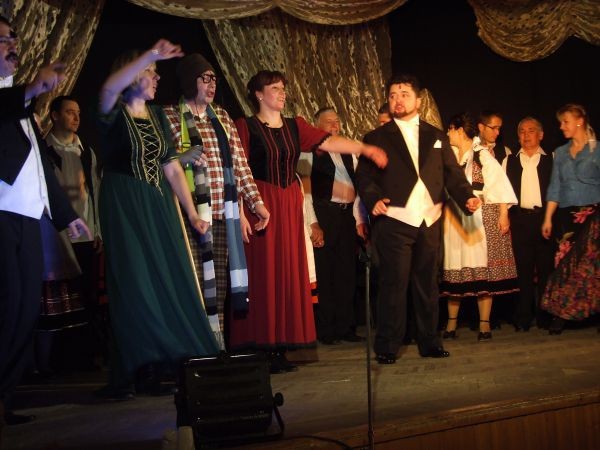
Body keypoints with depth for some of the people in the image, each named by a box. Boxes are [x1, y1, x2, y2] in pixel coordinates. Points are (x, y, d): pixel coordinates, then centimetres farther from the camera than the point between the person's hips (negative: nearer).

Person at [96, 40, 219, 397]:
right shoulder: (114, 112, -2)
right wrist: (153, 54, -34)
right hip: (124, 206, -5)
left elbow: (173, 169, 13)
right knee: (134, 286, -7)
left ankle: (155, 371, 8)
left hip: (160, 205, 6)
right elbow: (110, 87, -27)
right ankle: (128, 376, 3)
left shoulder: (158, 116, 15)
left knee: (170, 283, 0)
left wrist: (192, 213, 7)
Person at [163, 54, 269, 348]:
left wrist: (256, 201, 11)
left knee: (219, 285, 6)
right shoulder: (170, 117, 1)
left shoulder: (222, 117, 17)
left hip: (221, 214, 5)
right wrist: (184, 157, -19)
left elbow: (239, 163, 16)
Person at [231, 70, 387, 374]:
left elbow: (329, 142, 2)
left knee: (288, 273, 5)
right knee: (262, 274, -5)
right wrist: (241, 212, -17)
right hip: (259, 205, -5)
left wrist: (365, 148, -9)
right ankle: (259, 347, 0)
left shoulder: (295, 126, 13)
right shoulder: (246, 127, -2)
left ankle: (280, 348, 11)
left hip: (290, 206, 5)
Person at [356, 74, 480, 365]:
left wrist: (467, 197, -5)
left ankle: (429, 342, 20)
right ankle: (387, 346, 7)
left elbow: (452, 173, 11)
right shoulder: (376, 138, 7)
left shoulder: (436, 136, 16)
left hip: (430, 222, 3)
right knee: (394, 284, -3)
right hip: (394, 221, -3)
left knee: (428, 284, 10)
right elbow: (364, 176, 0)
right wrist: (373, 199, -19)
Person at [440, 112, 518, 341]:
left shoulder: (482, 155, -5)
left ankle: (484, 323, 3)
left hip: (480, 219, -5)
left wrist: (503, 215, -13)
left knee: (482, 269, -3)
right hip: (454, 221, 5)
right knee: (454, 271, 6)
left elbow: (499, 185, -8)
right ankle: (451, 322, 13)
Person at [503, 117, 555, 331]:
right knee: (523, 269, 2)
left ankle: (545, 316, 11)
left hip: (545, 217, -1)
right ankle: (523, 318, 7)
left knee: (546, 268, 1)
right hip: (520, 219, 1)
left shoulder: (551, 160, 8)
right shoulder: (509, 161, 12)